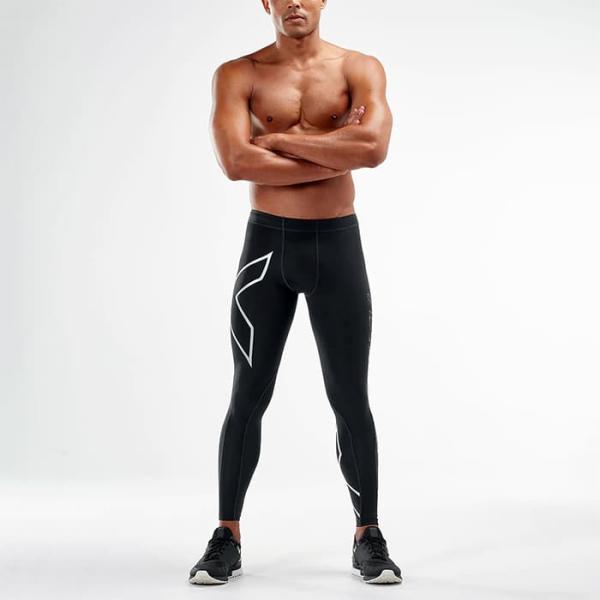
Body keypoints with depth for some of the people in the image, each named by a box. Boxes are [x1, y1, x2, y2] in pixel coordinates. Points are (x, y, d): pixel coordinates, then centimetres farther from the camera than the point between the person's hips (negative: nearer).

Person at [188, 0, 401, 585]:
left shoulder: (359, 69, 1)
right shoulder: (237, 74, 1)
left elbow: (373, 147, -18)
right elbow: (235, 162, -16)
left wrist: (280, 140, -14)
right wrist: (334, 155, -15)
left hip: (337, 242, 0)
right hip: (267, 243, 0)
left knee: (350, 399, 5)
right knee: (248, 398, 4)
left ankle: (368, 537, 18)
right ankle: (227, 538, 17)